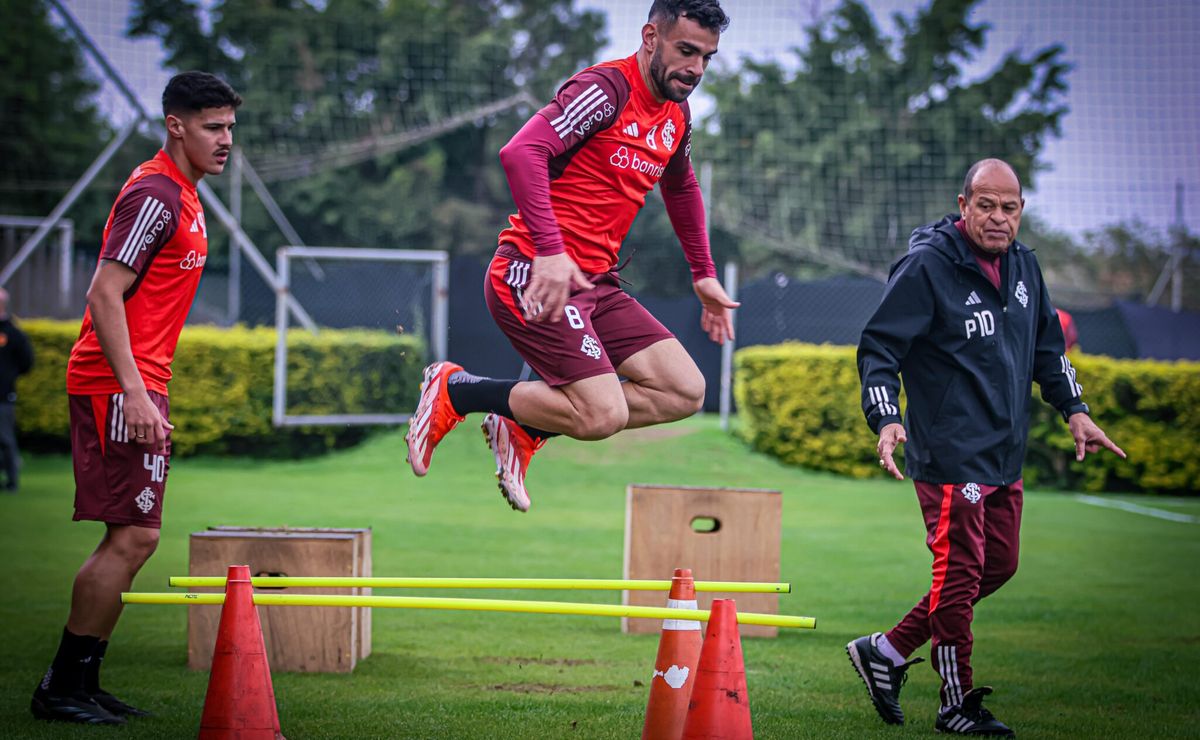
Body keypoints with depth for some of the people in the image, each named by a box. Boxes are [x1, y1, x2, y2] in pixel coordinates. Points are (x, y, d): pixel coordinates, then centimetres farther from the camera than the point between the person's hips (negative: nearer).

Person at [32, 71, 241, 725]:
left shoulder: (181, 196, 18)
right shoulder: (154, 195, -13)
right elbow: (104, 296, -20)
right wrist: (136, 394, -25)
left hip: (136, 386, 10)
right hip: (119, 385, -10)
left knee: (133, 537, 11)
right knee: (133, 535, -11)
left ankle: (81, 684, 15)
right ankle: (63, 688, -4)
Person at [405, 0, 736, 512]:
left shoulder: (676, 116, 14)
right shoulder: (607, 88, -14)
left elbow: (680, 187, 35)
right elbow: (521, 152, -26)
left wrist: (703, 274, 33)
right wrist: (551, 251, -34)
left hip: (596, 281, 9)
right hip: (533, 275, -9)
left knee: (684, 392, -2)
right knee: (603, 414, -20)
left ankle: (523, 427, 7)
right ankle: (455, 390, 0)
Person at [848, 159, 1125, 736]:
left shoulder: (1023, 265, 10)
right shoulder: (926, 267, -13)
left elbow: (1047, 345, 24)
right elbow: (878, 347, -13)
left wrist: (1073, 408, 17)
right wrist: (886, 419, -26)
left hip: (1006, 456, 8)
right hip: (950, 454, -8)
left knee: (998, 565, 12)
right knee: (961, 574, -6)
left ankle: (887, 651, 22)